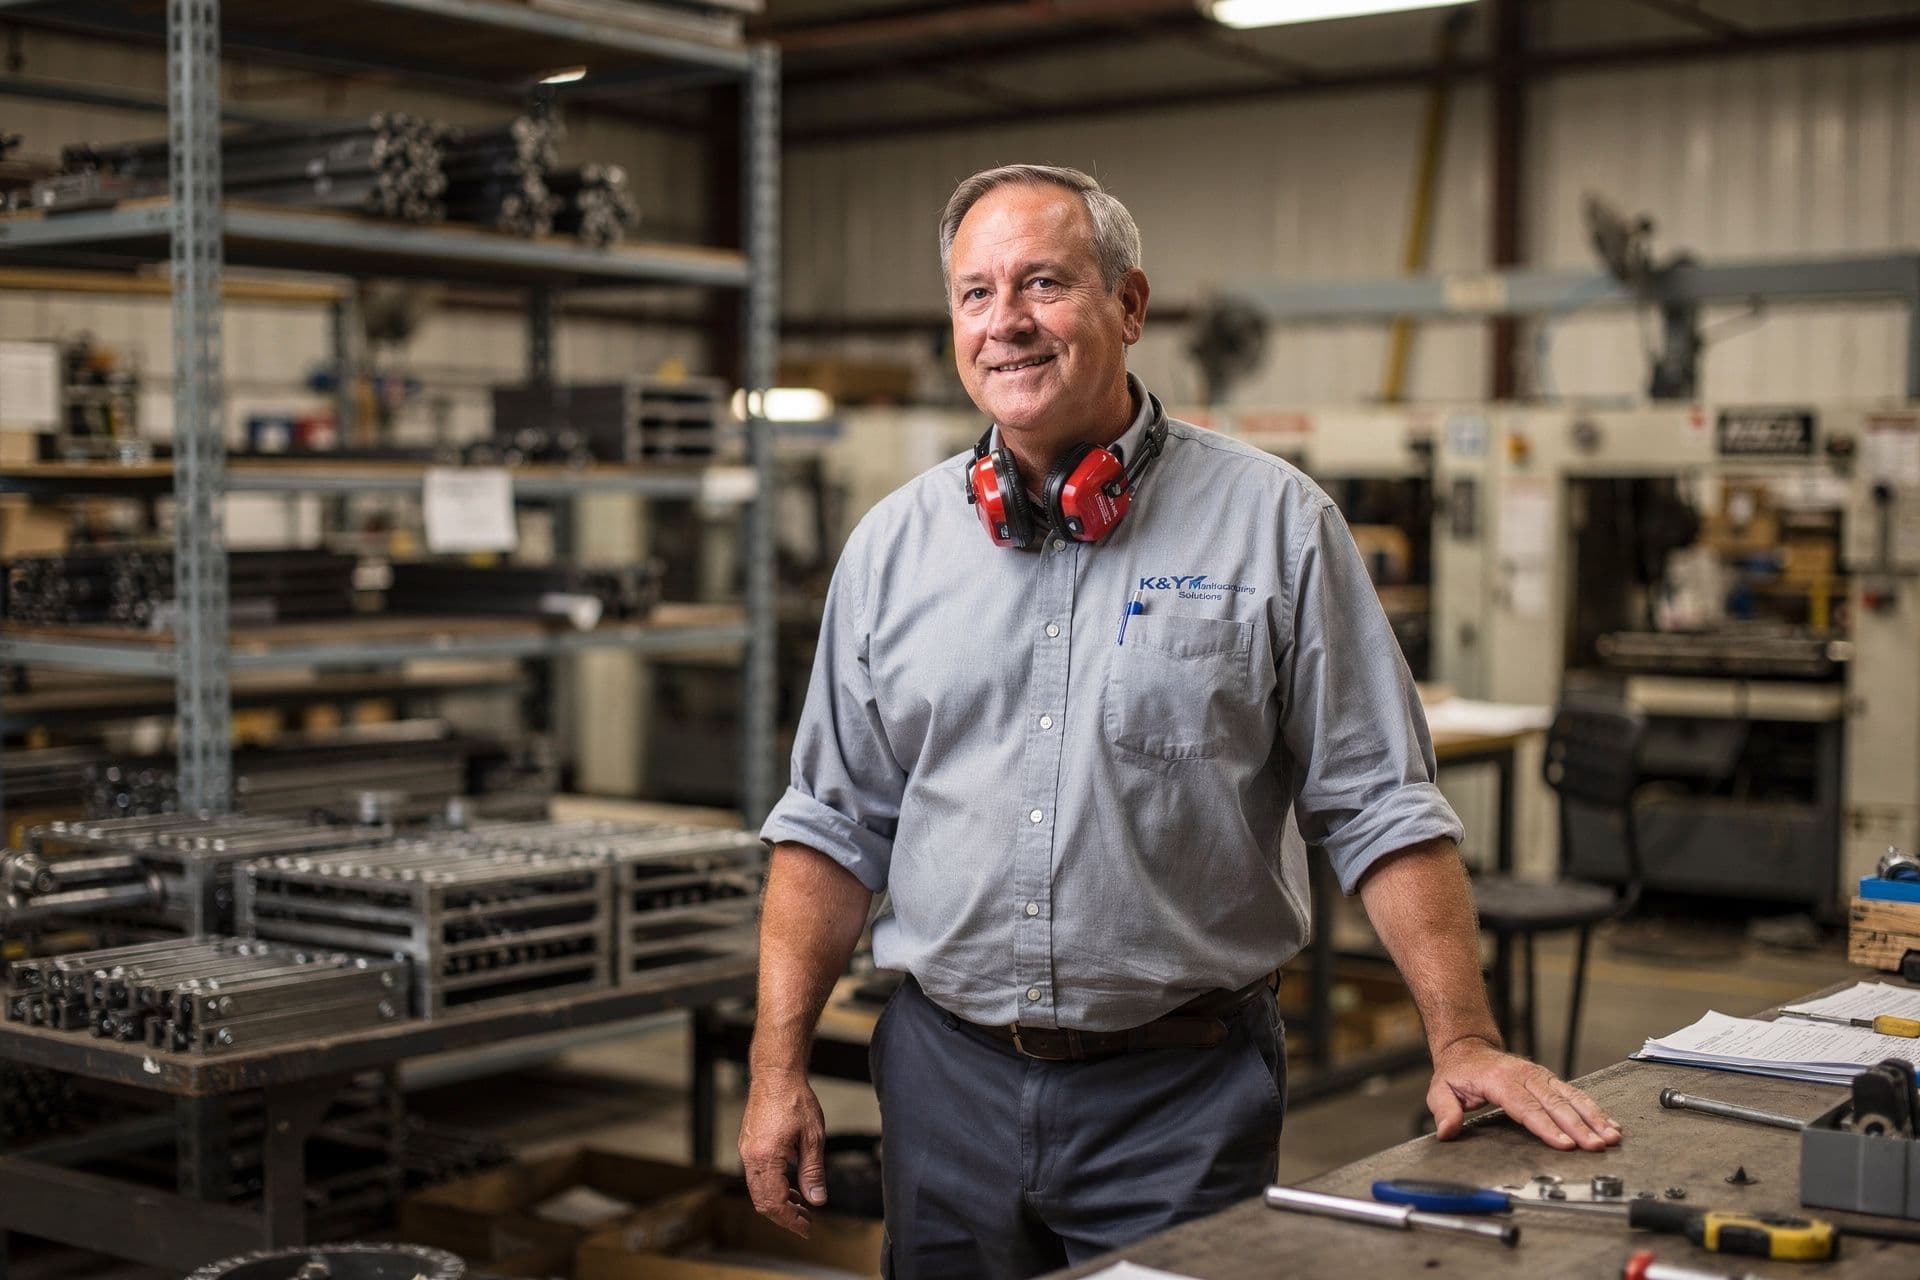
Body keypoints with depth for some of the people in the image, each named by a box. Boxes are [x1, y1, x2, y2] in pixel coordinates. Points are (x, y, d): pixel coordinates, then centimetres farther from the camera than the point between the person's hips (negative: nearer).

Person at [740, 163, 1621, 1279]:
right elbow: (835, 826, 8)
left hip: (1181, 1097, -2)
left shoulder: (1274, 525, -4)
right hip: (947, 1075, 3)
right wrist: (780, 1067, 3)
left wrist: (1465, 1040, -11)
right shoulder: (894, 546, 5)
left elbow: (1382, 810, -3)